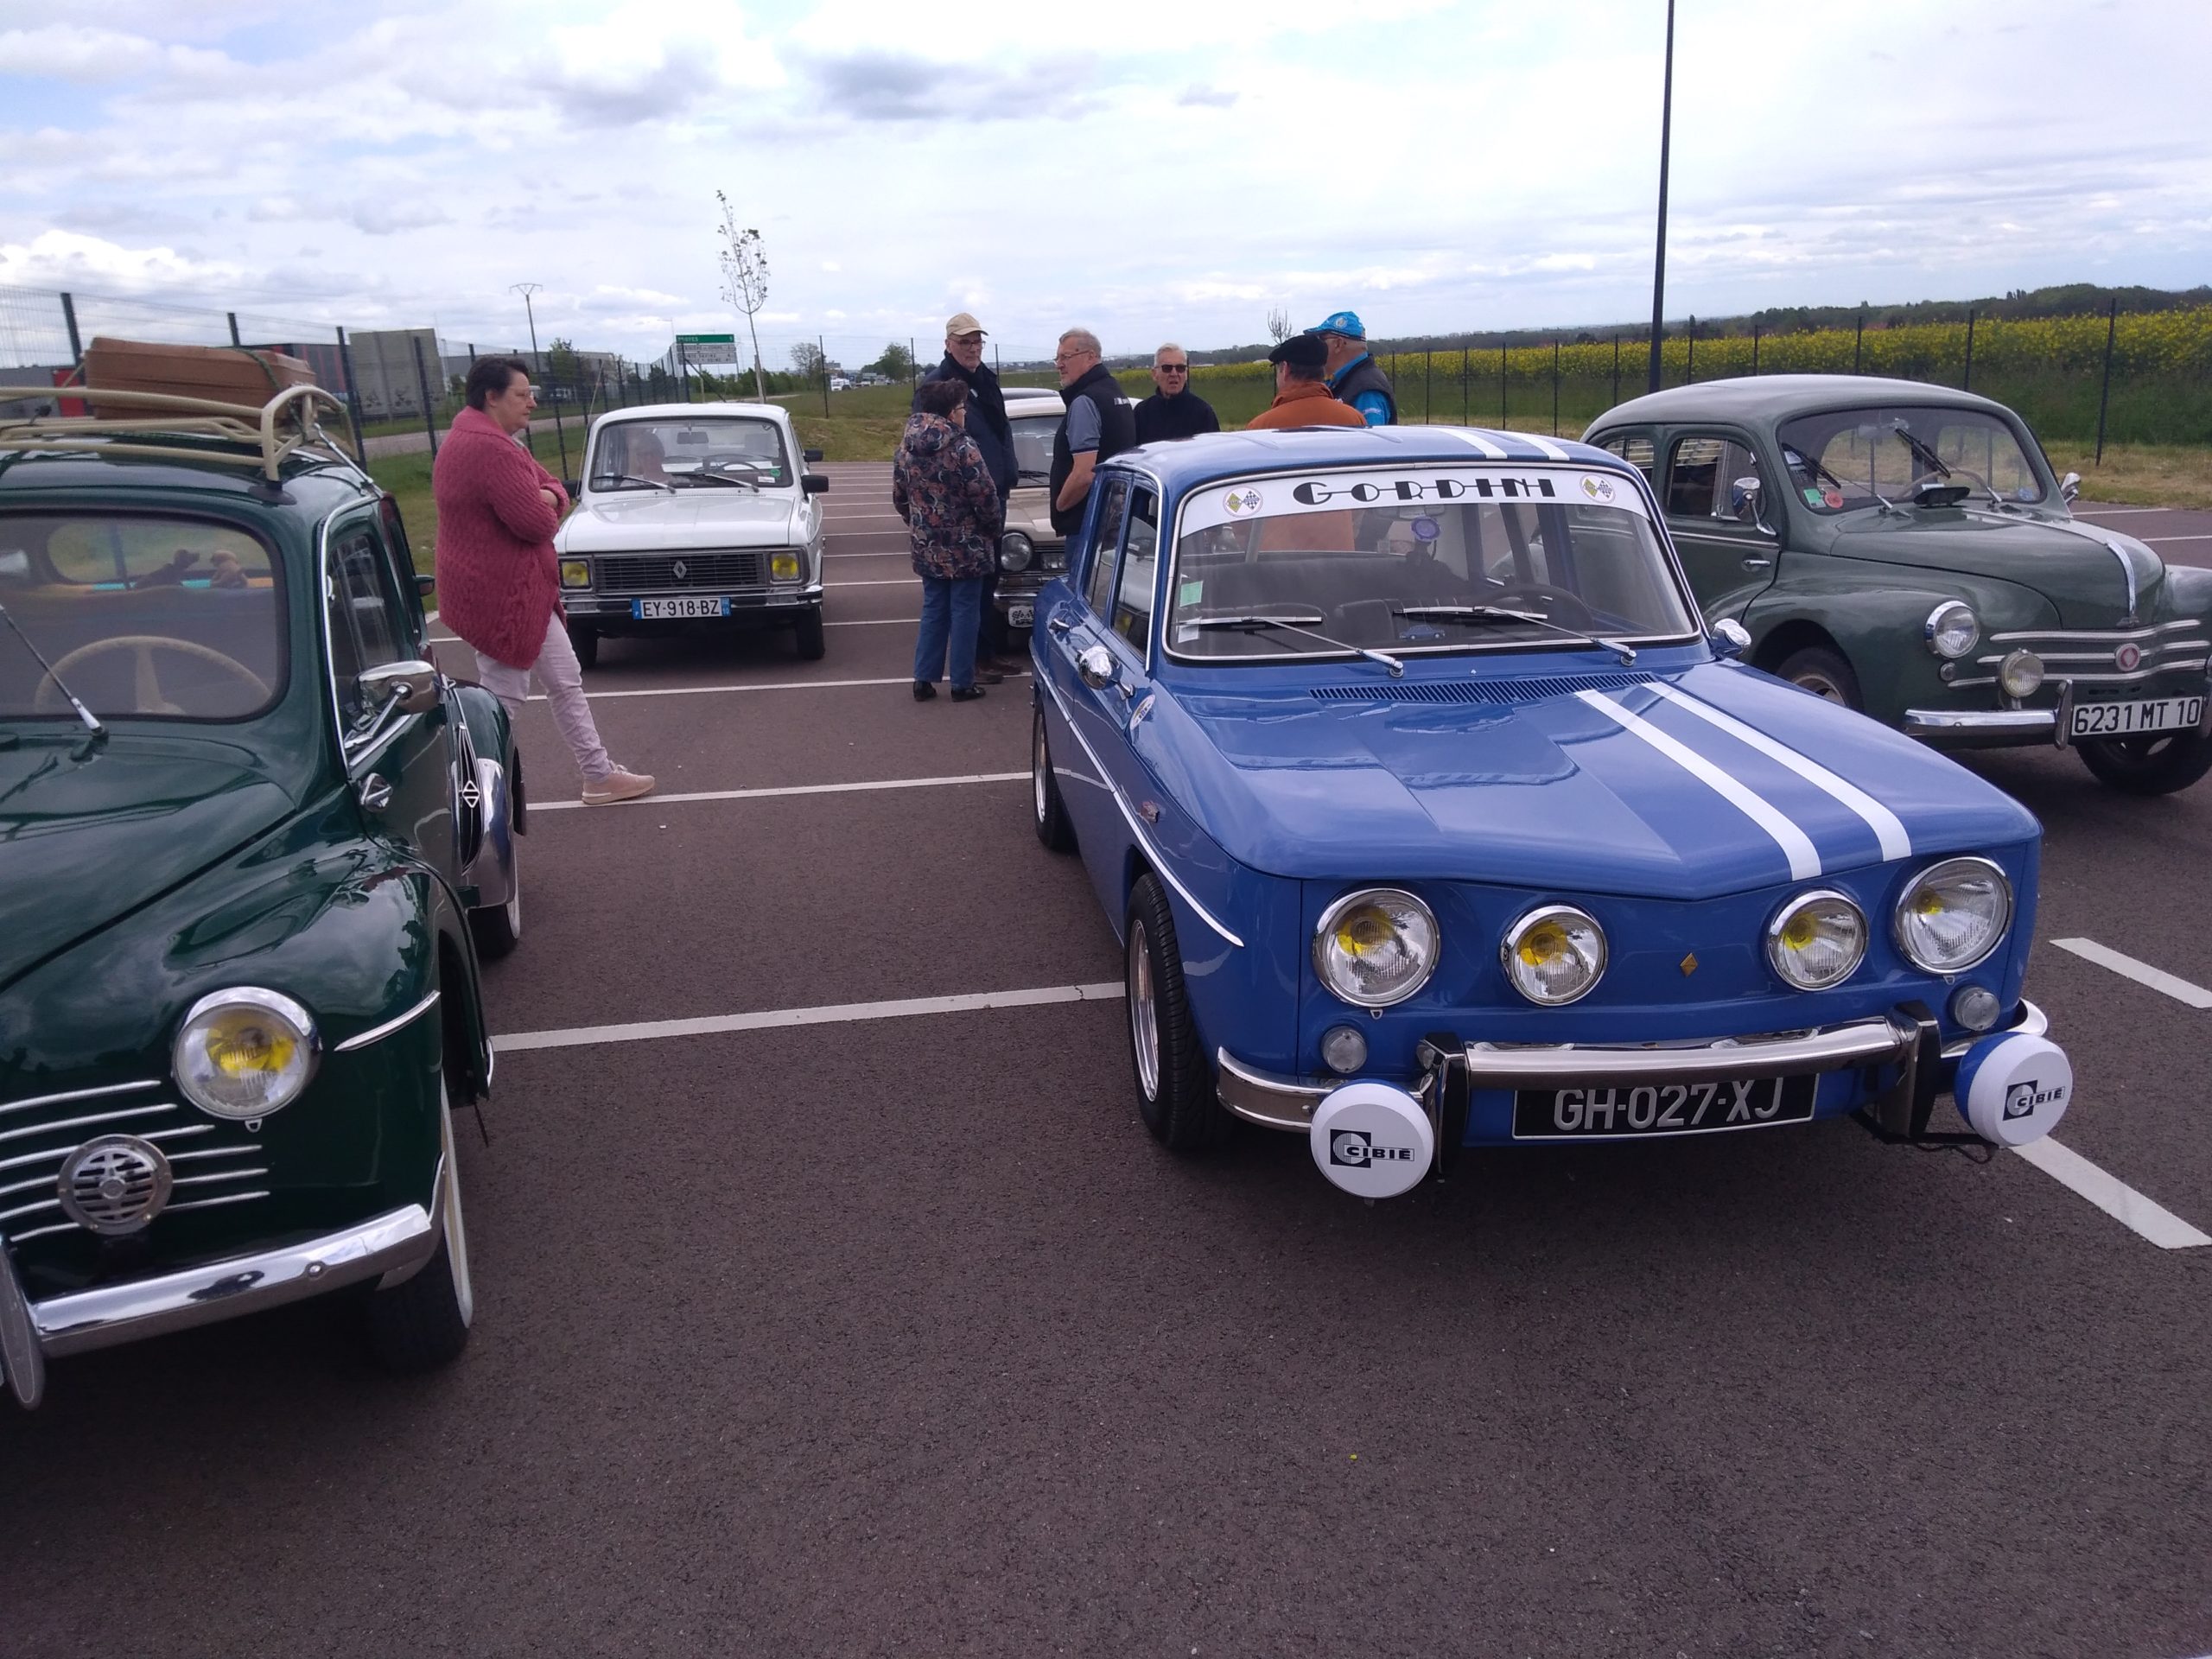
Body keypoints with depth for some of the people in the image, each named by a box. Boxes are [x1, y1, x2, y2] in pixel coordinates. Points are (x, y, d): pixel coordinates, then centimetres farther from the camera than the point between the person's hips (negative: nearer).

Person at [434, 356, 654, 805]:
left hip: (520, 590, 11)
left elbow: (550, 484, 14)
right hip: (502, 596, -11)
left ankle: (599, 775, 23)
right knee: (501, 701, -1)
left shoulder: (489, 440, 13)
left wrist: (548, 497, -10)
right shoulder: (490, 449, -23)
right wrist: (546, 508, -3)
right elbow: (537, 524, -26)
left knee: (566, 682, 15)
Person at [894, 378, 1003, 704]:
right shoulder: (962, 447, -17)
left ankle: (923, 680, 15)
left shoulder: (907, 446, 4)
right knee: (964, 613, 4)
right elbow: (986, 496, -16)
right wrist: (995, 528, 1)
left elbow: (899, 496, 12)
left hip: (927, 547, 6)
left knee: (933, 611, 15)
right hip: (965, 547, -6)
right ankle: (962, 684, 9)